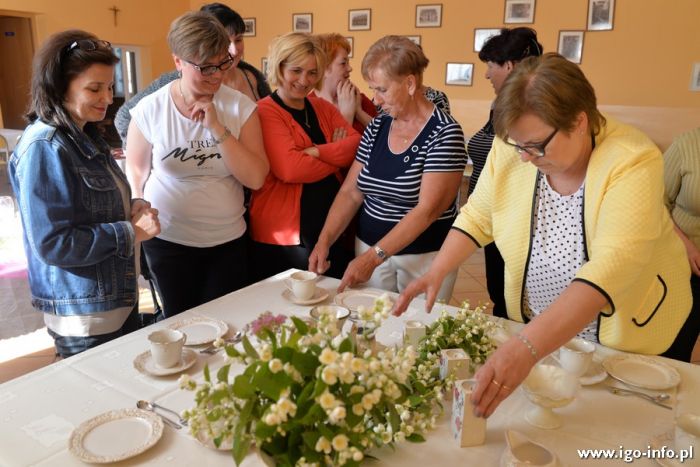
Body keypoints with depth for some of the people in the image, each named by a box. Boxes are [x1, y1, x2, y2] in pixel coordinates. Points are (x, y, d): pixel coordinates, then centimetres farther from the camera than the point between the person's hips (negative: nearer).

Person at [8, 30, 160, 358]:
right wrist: (131, 232, -20)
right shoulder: (44, 148, -19)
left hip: (119, 299, 9)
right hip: (85, 317, -9)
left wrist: (132, 209, -3)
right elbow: (52, 243, -24)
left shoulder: (86, 138, 8)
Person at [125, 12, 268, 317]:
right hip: (167, 241, 0)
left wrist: (218, 128, -21)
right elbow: (135, 174, 5)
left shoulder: (241, 107, -7)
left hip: (229, 240, 1)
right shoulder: (149, 110, -8)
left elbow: (256, 178, -14)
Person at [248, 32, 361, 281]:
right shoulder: (265, 112, -8)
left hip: (332, 230, 6)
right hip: (284, 236, -6)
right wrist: (337, 158, -8)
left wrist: (316, 152, -16)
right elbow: (289, 169, -21)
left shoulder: (323, 108, 12)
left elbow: (357, 144, -1)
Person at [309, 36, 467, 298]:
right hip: (370, 249, 5)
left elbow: (428, 210, -21)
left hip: (425, 256, -4)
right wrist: (324, 241, -10)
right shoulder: (376, 128, 3)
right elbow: (350, 192, 3)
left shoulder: (444, 133, -14)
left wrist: (374, 256, -25)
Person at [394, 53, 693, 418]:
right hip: (537, 333, 3)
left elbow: (610, 269, -42)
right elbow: (477, 218, -4)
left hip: (632, 337, -2)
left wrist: (527, 347, -53)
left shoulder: (633, 162, -31)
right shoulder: (511, 147, -18)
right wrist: (436, 272, -19)